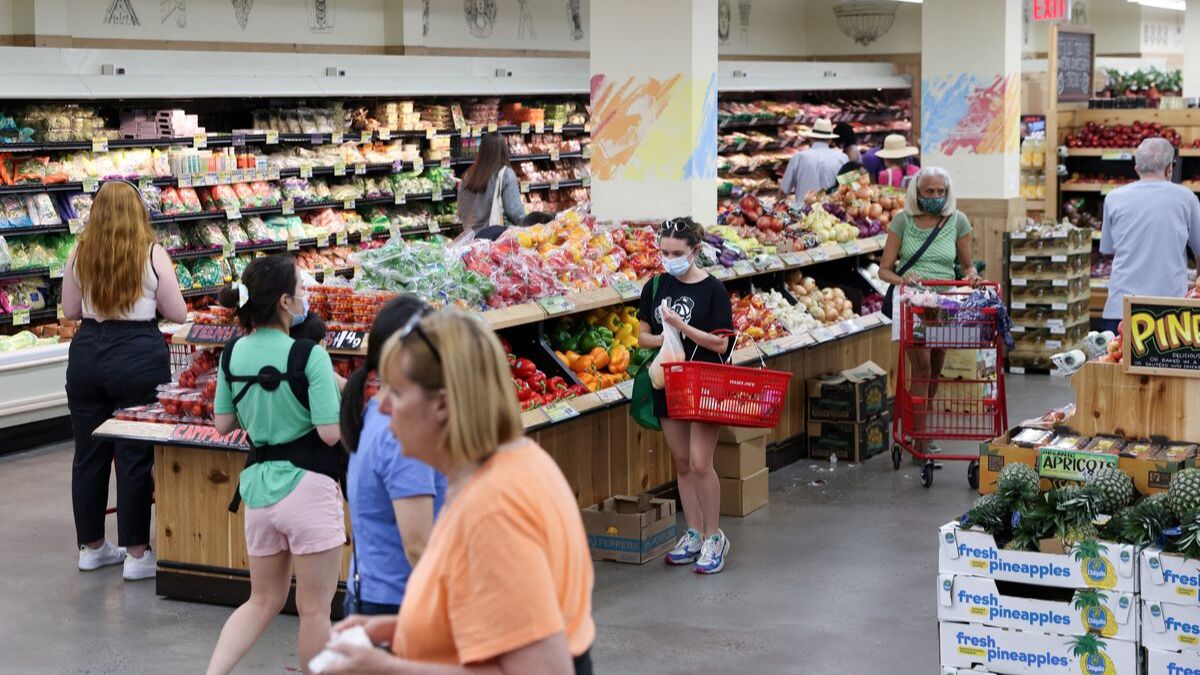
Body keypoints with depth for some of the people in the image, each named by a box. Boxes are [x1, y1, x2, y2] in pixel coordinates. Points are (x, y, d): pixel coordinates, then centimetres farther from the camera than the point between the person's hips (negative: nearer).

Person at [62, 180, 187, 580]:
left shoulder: (79, 255, 2)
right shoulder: (152, 255, -8)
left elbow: (70, 311, 12)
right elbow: (178, 314, -1)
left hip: (86, 353, 4)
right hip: (139, 355, -4)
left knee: (88, 454, 13)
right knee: (136, 456, 2)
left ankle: (91, 546, 25)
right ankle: (136, 554, 5)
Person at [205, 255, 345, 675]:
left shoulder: (233, 355, 3)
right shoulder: (309, 356, -15)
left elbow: (223, 424, 12)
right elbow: (331, 432, -16)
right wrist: (344, 392, 1)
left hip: (257, 485, 6)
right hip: (307, 485, -6)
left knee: (263, 601, 21)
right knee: (314, 608, 8)